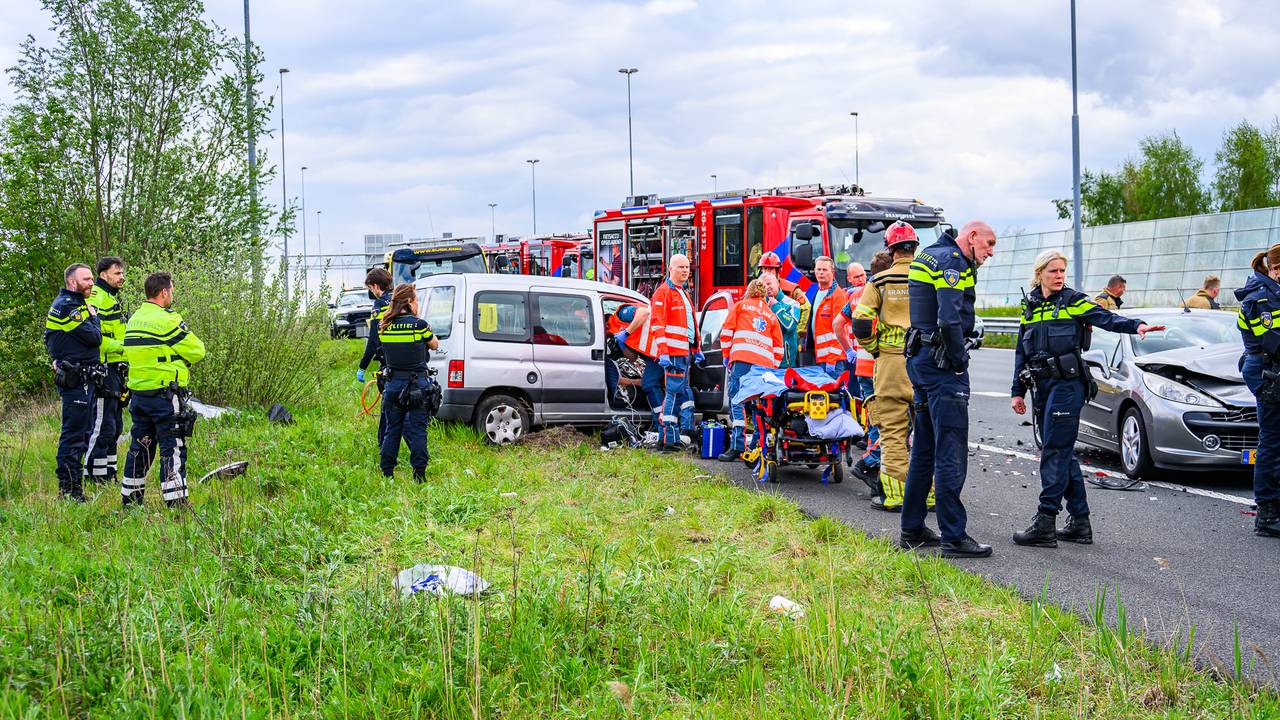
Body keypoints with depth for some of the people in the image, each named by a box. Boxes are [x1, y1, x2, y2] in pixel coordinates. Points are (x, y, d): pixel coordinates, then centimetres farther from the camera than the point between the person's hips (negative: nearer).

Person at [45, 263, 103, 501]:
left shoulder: (75, 304, 20)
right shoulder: (66, 306, -14)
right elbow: (94, 338, -18)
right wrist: (93, 316, -2)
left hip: (83, 379, 11)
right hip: (76, 381, -11)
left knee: (83, 432, 14)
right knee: (74, 434, -8)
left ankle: (73, 485, 21)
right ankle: (68, 489, -6)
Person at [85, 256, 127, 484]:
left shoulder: (112, 298, 21)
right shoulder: (97, 297, -12)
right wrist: (123, 347, -20)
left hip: (115, 369, 10)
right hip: (103, 369, -10)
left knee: (115, 426, 13)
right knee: (102, 426, -8)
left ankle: (109, 474, 19)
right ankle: (96, 476, -4)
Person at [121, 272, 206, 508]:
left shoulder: (134, 320, 12)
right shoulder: (167, 320, -14)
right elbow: (197, 352, -12)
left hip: (138, 394, 8)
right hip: (165, 396, -8)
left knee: (140, 447, 17)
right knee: (173, 449, -5)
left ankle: (129, 499, 23)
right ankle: (176, 502, -6)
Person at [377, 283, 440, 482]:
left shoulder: (383, 326, -1)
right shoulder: (419, 324, -13)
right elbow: (435, 345, 3)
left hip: (393, 384, 4)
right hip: (417, 385, -4)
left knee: (392, 429, 13)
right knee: (417, 429, 3)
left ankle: (386, 473, 16)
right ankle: (419, 473, 2)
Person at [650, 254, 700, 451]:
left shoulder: (683, 294, 23)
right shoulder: (663, 292, -7)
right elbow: (657, 325, -15)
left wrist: (696, 350, 28)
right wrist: (662, 353, -23)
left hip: (685, 352, 10)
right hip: (673, 353, -10)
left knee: (683, 393, 11)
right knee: (673, 393, -10)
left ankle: (683, 432, 16)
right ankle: (670, 440, -10)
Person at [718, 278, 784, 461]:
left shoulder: (740, 305, 18)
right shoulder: (771, 315, 27)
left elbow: (726, 331, 8)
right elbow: (778, 347, 22)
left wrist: (726, 356, 15)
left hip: (743, 359, -4)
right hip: (765, 363, 4)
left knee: (737, 400, -8)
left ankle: (737, 446, -18)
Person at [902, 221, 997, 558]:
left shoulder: (929, 255, 20)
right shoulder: (951, 260, -12)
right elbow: (950, 320, -22)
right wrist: (960, 362, -14)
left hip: (920, 360, 10)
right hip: (942, 364, -10)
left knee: (924, 450, 15)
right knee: (950, 453, -8)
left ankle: (912, 530, 21)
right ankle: (954, 537, -7)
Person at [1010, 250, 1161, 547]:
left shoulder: (1074, 301, -1)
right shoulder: (1029, 307, 16)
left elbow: (1106, 318, -16)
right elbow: (1021, 352, 19)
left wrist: (1137, 325, -34)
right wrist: (1017, 392, 16)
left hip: (1067, 383, -6)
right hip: (1042, 386, 6)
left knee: (1055, 451, -10)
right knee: (1063, 453, 9)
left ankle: (1045, 523, -11)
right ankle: (1080, 523, 14)